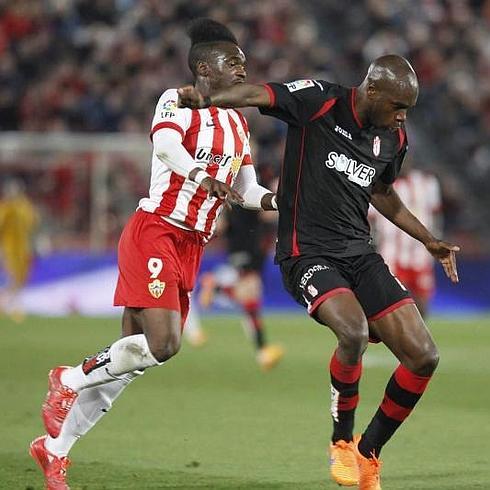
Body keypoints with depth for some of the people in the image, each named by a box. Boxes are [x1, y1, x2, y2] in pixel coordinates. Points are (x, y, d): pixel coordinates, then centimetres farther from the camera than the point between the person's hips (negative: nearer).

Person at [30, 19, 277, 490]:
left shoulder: (238, 123, 18)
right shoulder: (178, 101, -6)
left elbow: (247, 190, 22)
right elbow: (165, 144, -26)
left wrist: (277, 199, 1)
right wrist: (205, 178, -42)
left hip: (189, 247, 8)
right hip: (154, 233, -8)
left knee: (129, 357, 6)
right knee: (161, 343, -22)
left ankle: (55, 447, 15)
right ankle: (68, 381, 2)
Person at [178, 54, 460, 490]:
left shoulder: (393, 138, 10)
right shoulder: (319, 102, -10)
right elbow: (259, 94, -22)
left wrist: (429, 241, 30)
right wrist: (206, 99, -39)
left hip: (361, 255, 7)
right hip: (308, 254, -7)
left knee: (424, 356, -4)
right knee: (354, 331, -34)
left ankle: (368, 453, 15)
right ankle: (342, 441, -9)